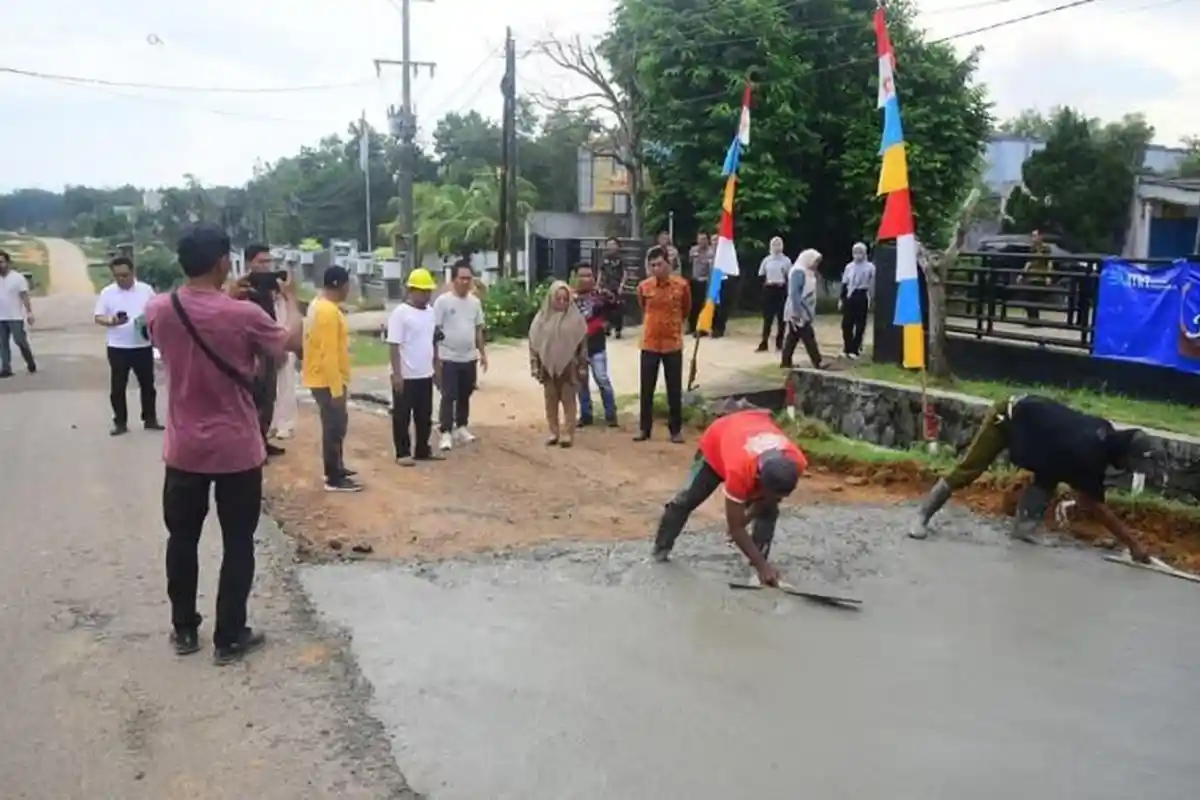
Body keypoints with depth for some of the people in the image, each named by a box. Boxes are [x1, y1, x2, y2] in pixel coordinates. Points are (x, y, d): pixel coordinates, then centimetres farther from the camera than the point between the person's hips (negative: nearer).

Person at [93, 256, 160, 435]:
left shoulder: (146, 290, 1)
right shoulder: (107, 292, -1)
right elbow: (98, 318, -1)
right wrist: (111, 321, -22)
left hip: (143, 346, 1)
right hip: (118, 348, -1)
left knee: (147, 384, 9)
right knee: (117, 387, 4)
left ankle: (150, 420, 20)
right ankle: (120, 423, 13)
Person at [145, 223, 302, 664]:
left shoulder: (157, 310, -7)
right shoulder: (243, 315, -18)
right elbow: (292, 342, -1)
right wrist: (291, 299, 14)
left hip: (184, 450, 4)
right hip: (237, 451, -4)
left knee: (182, 539, 18)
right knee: (238, 544, 9)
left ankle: (184, 630, 30)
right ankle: (229, 638, 16)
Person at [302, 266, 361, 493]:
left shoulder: (319, 304, 11)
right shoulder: (328, 311, -22)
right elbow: (328, 354, -25)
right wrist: (337, 388, -22)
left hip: (324, 378, 10)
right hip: (328, 381, -10)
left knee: (336, 424, 20)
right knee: (335, 426, -2)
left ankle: (335, 467, 32)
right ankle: (334, 479, 6)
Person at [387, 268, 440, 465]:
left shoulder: (430, 311, 8)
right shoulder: (400, 313, -14)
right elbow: (394, 345, -16)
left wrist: (436, 367, 16)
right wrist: (397, 374, -19)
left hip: (425, 375, 7)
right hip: (405, 376, -7)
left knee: (424, 416, 14)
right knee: (402, 416, 4)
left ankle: (423, 450, 25)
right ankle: (403, 453, 12)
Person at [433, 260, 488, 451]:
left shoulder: (475, 302, 7)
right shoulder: (443, 301, -10)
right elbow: (434, 330, -10)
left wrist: (483, 354, 13)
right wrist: (435, 356, -15)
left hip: (469, 358, 5)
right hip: (449, 358, -5)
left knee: (465, 395, 14)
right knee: (449, 396, -4)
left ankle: (461, 427, 28)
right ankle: (446, 432, -1)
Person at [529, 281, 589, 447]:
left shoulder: (575, 318, -6)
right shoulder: (542, 318, 0)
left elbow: (582, 343, -2)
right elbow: (534, 343, 3)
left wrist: (582, 367, -4)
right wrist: (535, 367, 0)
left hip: (568, 367, -2)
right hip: (548, 367, 3)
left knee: (568, 401, 4)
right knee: (551, 401, 11)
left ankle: (567, 433, 10)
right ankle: (554, 432, 21)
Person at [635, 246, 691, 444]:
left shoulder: (681, 285, -9)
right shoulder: (644, 286, -6)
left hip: (673, 343, -1)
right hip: (649, 343, 1)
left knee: (674, 389, 6)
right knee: (646, 389, 7)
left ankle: (676, 429, 16)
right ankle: (644, 428, 19)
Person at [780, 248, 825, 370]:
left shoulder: (807, 272, 14)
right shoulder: (798, 272, -16)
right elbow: (794, 293, -22)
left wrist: (811, 311, 15)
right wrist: (796, 312, -25)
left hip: (804, 311, 10)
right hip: (798, 312, -10)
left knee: (793, 336, 11)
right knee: (808, 337, -8)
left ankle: (786, 362, 14)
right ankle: (817, 362, -6)